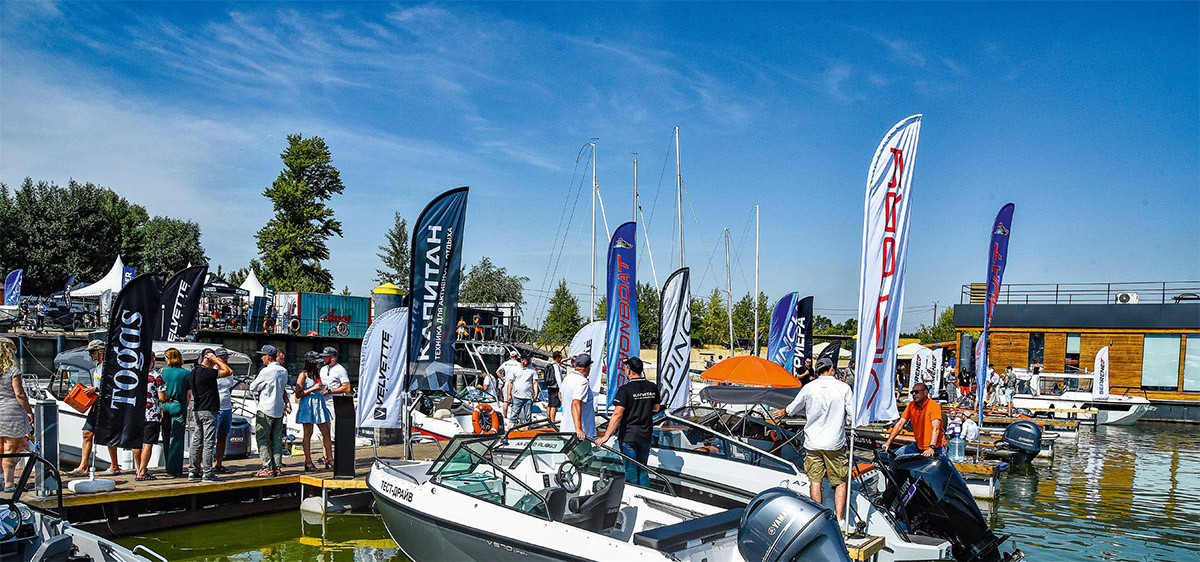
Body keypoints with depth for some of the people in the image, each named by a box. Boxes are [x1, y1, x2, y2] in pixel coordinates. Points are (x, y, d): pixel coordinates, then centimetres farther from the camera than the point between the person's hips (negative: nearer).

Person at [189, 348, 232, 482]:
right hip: (208, 411, -9)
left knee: (197, 441, 13)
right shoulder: (207, 372, -17)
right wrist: (216, 360, -7)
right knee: (208, 443, -5)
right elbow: (229, 371, -15)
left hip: (197, 410, 9)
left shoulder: (193, 372, 11)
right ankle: (207, 473, -4)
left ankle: (194, 471, 17)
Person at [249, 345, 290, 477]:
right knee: (277, 440, 10)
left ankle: (267, 468, -5)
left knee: (262, 440, -1)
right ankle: (278, 467, 10)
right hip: (279, 410, 7)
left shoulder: (266, 371, -13)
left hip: (266, 410, -7)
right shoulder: (284, 371, 9)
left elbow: (252, 387, -4)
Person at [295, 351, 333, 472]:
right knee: (308, 434, 0)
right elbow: (298, 394, -11)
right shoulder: (303, 374, -7)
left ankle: (329, 460, 11)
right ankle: (308, 462, 5)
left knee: (326, 433, 4)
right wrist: (313, 388, -16)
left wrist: (324, 391, 8)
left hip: (319, 404, 7)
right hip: (307, 405, -7)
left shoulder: (318, 372, 14)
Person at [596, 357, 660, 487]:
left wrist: (606, 436, -21)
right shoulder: (652, 387, 1)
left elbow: (618, 415, -22)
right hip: (646, 436, 5)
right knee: (643, 470, 17)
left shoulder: (625, 389, -16)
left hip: (628, 436, -5)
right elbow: (656, 408, 15)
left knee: (631, 472, 3)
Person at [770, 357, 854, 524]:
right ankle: (840, 519, 0)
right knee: (840, 482, 6)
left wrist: (783, 412, 36)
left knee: (815, 480, 8)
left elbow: (793, 409, 14)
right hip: (835, 442, -1)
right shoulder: (844, 388, -4)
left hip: (812, 442, 1)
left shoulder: (808, 388, 0)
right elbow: (853, 416, -3)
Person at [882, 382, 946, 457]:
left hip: (936, 446, -5)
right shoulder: (911, 405, 4)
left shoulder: (934, 406, -14)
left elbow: (936, 428, -26)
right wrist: (888, 443, -7)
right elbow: (900, 425, 2)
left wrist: (931, 448, -39)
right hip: (918, 445, 6)